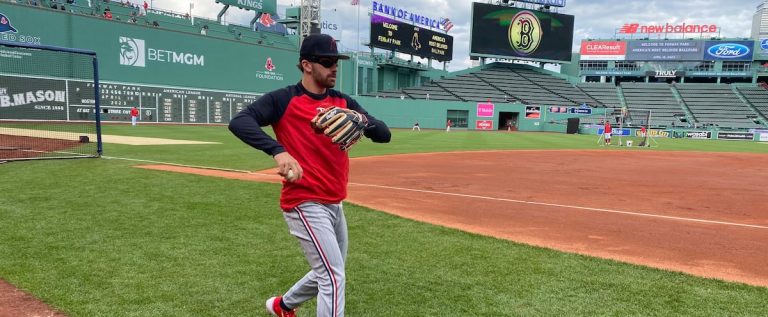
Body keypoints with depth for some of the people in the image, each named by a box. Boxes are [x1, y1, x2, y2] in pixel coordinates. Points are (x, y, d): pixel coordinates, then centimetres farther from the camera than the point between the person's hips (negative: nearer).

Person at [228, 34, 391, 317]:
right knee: (334, 277, -9)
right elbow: (238, 122, -24)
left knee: (328, 273, 22)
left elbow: (384, 135, -1)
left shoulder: (343, 102, 8)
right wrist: (278, 150, -38)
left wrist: (362, 121, -24)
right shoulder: (284, 99, -10)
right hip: (305, 203, -8)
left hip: (334, 204, 8)